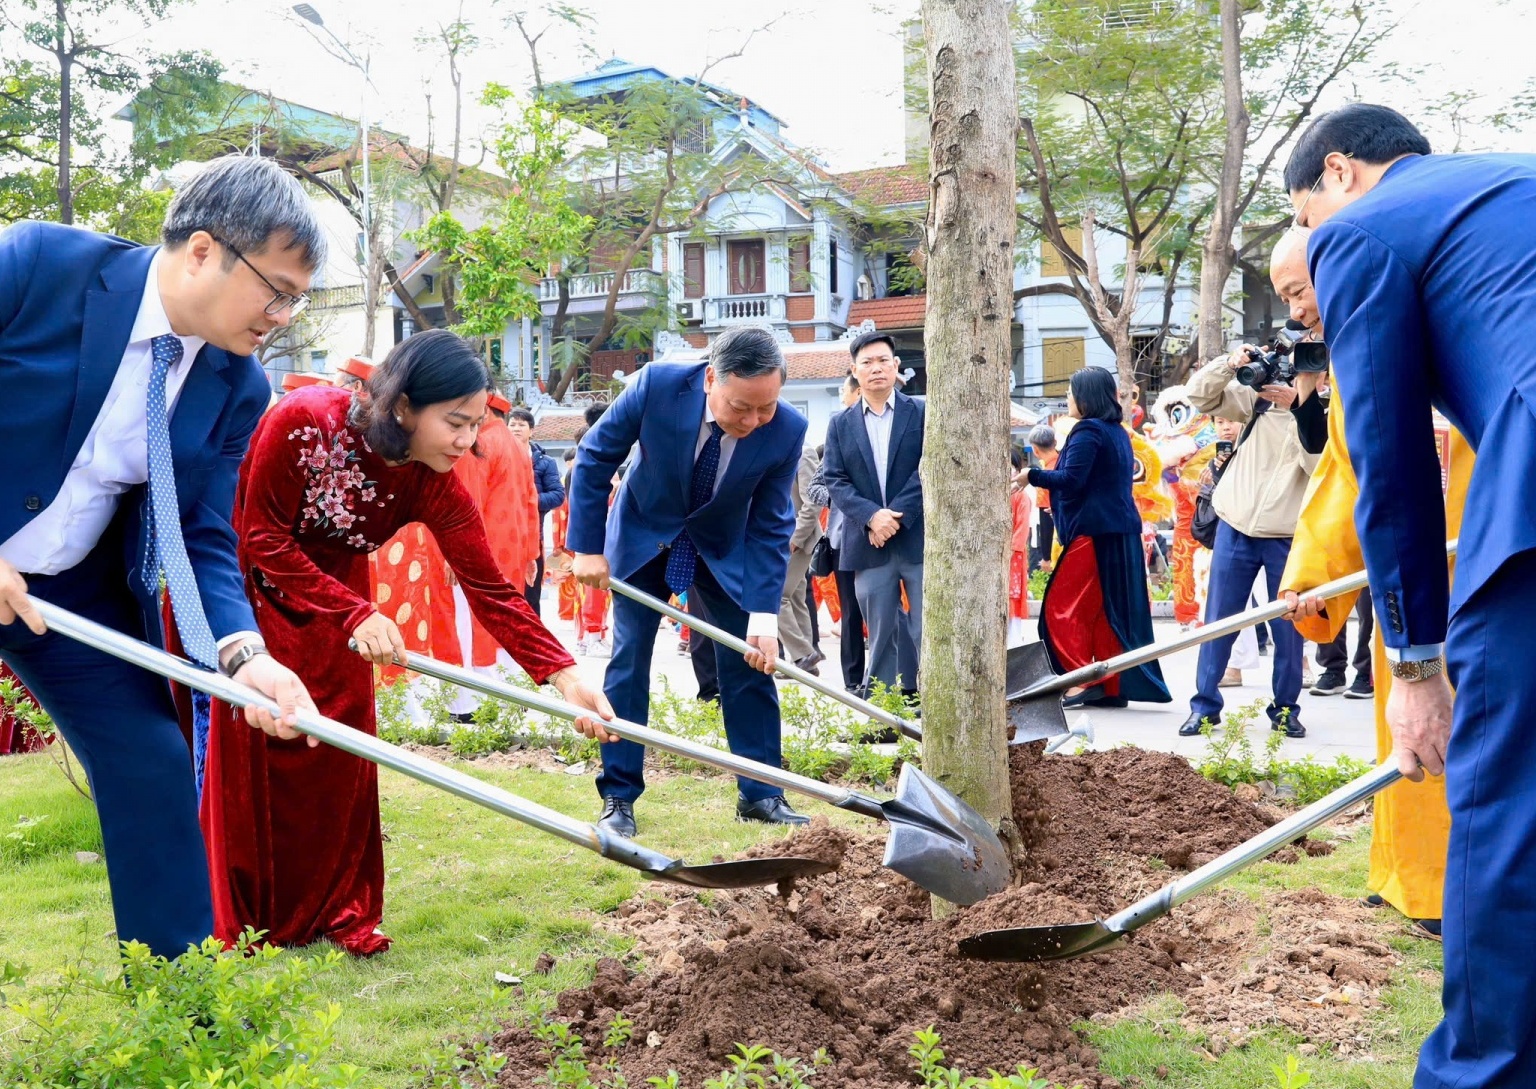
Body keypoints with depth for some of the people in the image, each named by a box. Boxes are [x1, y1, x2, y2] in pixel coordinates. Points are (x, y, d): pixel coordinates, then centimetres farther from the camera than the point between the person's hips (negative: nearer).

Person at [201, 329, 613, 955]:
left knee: (340, 742, 0)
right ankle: (242, 920, 11)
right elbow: (264, 540, -26)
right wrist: (357, 615, -34)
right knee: (243, 745, -3)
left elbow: (490, 588, -23)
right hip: (243, 581, -3)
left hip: (333, 587, 4)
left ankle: (336, 909, 15)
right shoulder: (303, 423, -34)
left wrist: (562, 674, -33)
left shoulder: (435, 486, -22)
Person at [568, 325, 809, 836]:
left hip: (723, 549, 1)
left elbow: (770, 526, -16)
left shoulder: (788, 429, -25)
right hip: (643, 537, -1)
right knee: (628, 662, -2)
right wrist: (588, 547, -15)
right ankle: (618, 797, 8)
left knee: (749, 662, -1)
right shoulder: (657, 384, -29)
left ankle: (760, 793, 12)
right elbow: (594, 456, -15)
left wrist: (764, 616, -23)